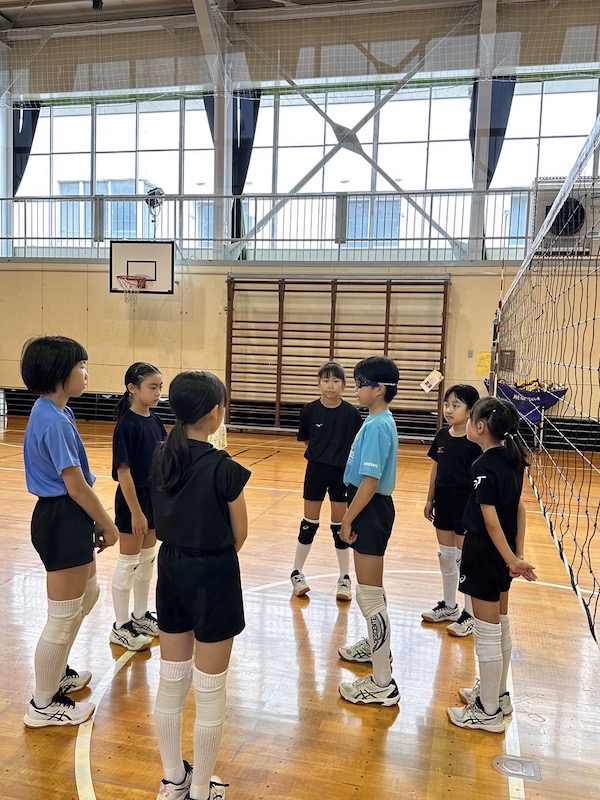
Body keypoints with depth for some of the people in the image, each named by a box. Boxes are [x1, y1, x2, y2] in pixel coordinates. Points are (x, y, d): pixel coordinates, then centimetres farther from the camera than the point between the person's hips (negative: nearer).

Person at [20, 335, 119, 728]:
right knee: (63, 616, 5)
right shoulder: (54, 421, -23)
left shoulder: (55, 412, 8)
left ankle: (57, 673, 44)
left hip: (69, 518, 11)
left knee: (87, 595, 26)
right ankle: (43, 705, 24)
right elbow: (76, 487, -21)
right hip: (62, 520, -11)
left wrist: (95, 523, 13)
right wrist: (108, 526, -10)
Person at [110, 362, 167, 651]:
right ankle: (120, 627, 20)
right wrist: (135, 512, -19)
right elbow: (123, 472, -20)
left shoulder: (154, 420, 3)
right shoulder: (127, 425, -19)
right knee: (128, 564, 5)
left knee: (147, 560, 18)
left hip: (154, 498, 8)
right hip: (133, 500, -8)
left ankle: (140, 616, 34)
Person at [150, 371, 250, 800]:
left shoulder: (161, 458, -4)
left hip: (171, 569, 6)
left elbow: (165, 520, 8)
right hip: (213, 577, -6)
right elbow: (239, 536, -9)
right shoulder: (224, 468, -21)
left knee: (172, 682, 19)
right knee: (210, 692, 11)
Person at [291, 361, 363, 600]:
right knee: (309, 524, 10)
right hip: (316, 471, 1)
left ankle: (345, 578, 22)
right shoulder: (310, 410, -7)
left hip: (342, 473, 0)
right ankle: (297, 573, 25)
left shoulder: (352, 413, -10)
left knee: (340, 526, 9)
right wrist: (321, 453, 4)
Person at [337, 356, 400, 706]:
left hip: (371, 510, -11)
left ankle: (383, 684, 4)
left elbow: (370, 482, -24)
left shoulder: (377, 426, -21)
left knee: (369, 595, -5)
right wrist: (353, 515, 16)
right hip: (373, 509, 11)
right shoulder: (381, 421, 10)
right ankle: (376, 646, 46)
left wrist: (348, 519, -17)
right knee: (370, 589, 26)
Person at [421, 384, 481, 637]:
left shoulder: (474, 441, -15)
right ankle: (449, 606, 33)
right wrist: (430, 500, 13)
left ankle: (470, 615, 17)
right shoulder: (442, 436, 3)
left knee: (465, 559, 3)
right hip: (443, 503, 7)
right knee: (445, 556, 17)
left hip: (466, 506, -6)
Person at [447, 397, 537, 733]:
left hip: (485, 554, -9)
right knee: (501, 626, 20)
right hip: (503, 555, 9)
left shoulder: (484, 466, -21)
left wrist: (511, 559, -18)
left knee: (487, 633, 3)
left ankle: (489, 712, 17)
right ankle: (498, 694, 37)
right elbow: (519, 509, 7)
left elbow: (491, 520, -23)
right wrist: (517, 554, 10)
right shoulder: (512, 458, 4)